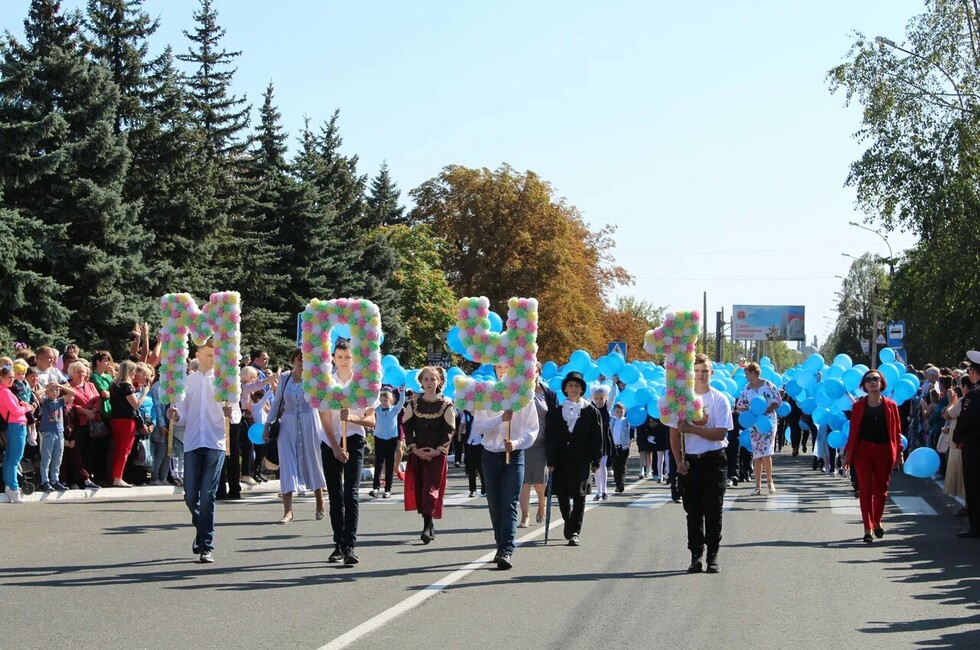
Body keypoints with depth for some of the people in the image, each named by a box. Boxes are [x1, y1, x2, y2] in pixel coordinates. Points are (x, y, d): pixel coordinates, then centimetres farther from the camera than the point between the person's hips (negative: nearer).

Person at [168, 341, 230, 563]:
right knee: (190, 495, 1)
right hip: (192, 443, 2)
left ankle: (206, 546, -3)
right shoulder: (187, 381, 12)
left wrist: (229, 413, -21)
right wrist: (175, 416, -10)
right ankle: (202, 530, 28)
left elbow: (235, 414, 1)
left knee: (207, 495, -6)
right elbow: (183, 414, 12)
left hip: (215, 443, -2)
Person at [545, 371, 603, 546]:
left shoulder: (591, 411, 6)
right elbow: (550, 438, 5)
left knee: (579, 495, -6)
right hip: (561, 459, 2)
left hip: (581, 460, -2)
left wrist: (595, 461, -2)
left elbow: (597, 438, 4)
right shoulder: (556, 412, 8)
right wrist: (550, 461, -3)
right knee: (562, 494, 5)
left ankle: (574, 532, -7)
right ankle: (569, 523, 27)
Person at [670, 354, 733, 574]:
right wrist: (679, 461, -4)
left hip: (714, 459, -2)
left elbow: (721, 433, -11)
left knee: (713, 509, -2)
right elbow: (675, 433, 4)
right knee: (693, 510, 4)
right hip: (691, 460, 2)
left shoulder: (720, 399, -3)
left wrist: (692, 429, -16)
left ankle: (712, 556, 5)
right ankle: (696, 556, 9)